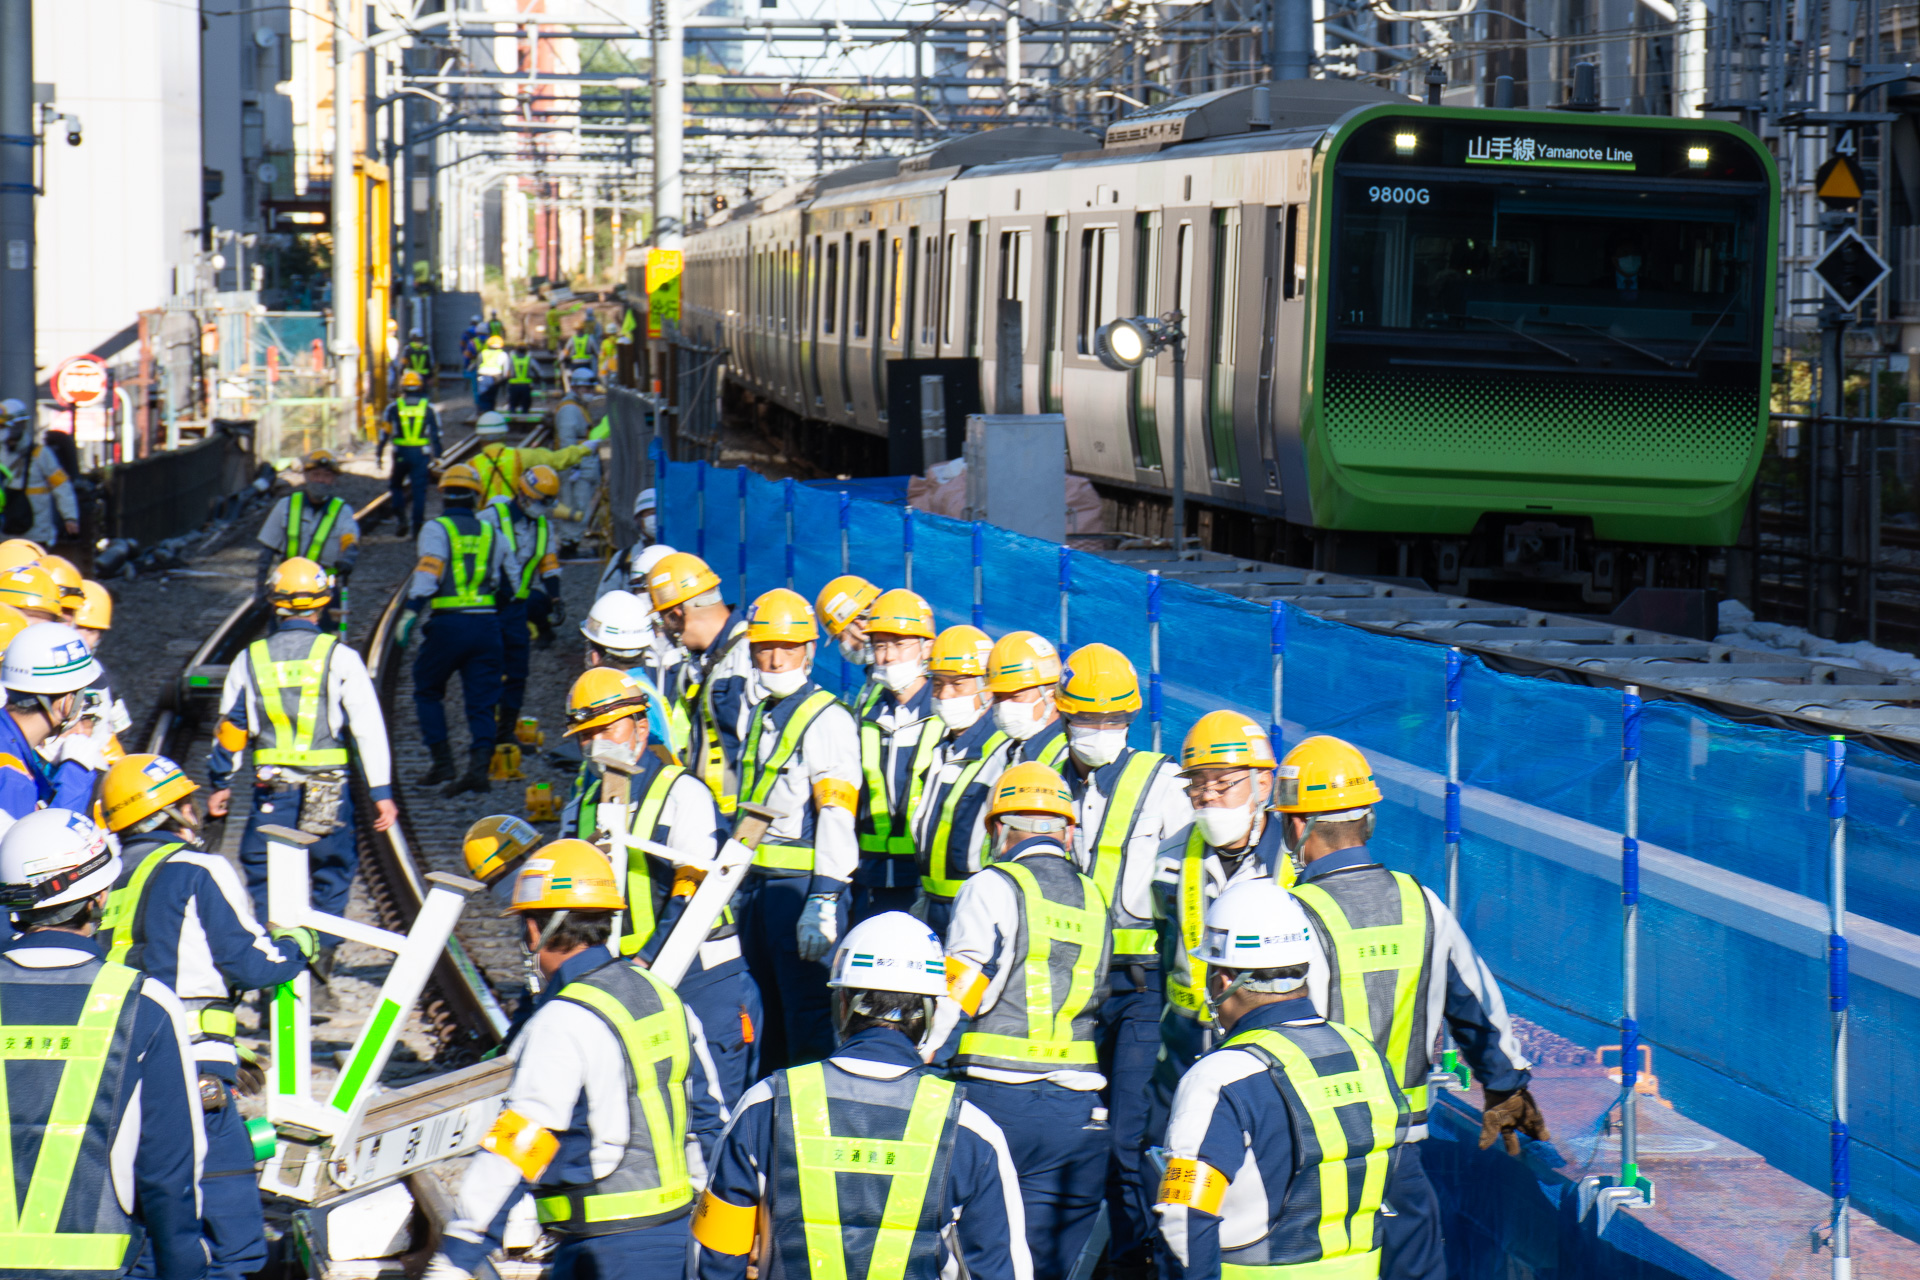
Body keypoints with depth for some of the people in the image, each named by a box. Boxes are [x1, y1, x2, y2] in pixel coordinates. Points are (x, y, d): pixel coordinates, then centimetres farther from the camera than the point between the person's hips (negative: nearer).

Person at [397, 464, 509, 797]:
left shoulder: (436, 529, -1)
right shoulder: (492, 534, 13)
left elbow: (429, 571, -15)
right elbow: (506, 582, 18)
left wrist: (411, 612, -19)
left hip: (448, 623, -3)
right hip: (486, 623, 3)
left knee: (428, 691, 15)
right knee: (481, 701, 4)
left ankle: (442, 761, 6)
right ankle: (479, 765, -13)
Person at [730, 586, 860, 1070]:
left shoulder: (827, 719, -10)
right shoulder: (758, 717, 18)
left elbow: (838, 814, -18)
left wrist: (824, 900, -25)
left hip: (802, 882, -9)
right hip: (758, 884, 9)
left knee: (807, 1017, -11)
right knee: (769, 1016, 14)